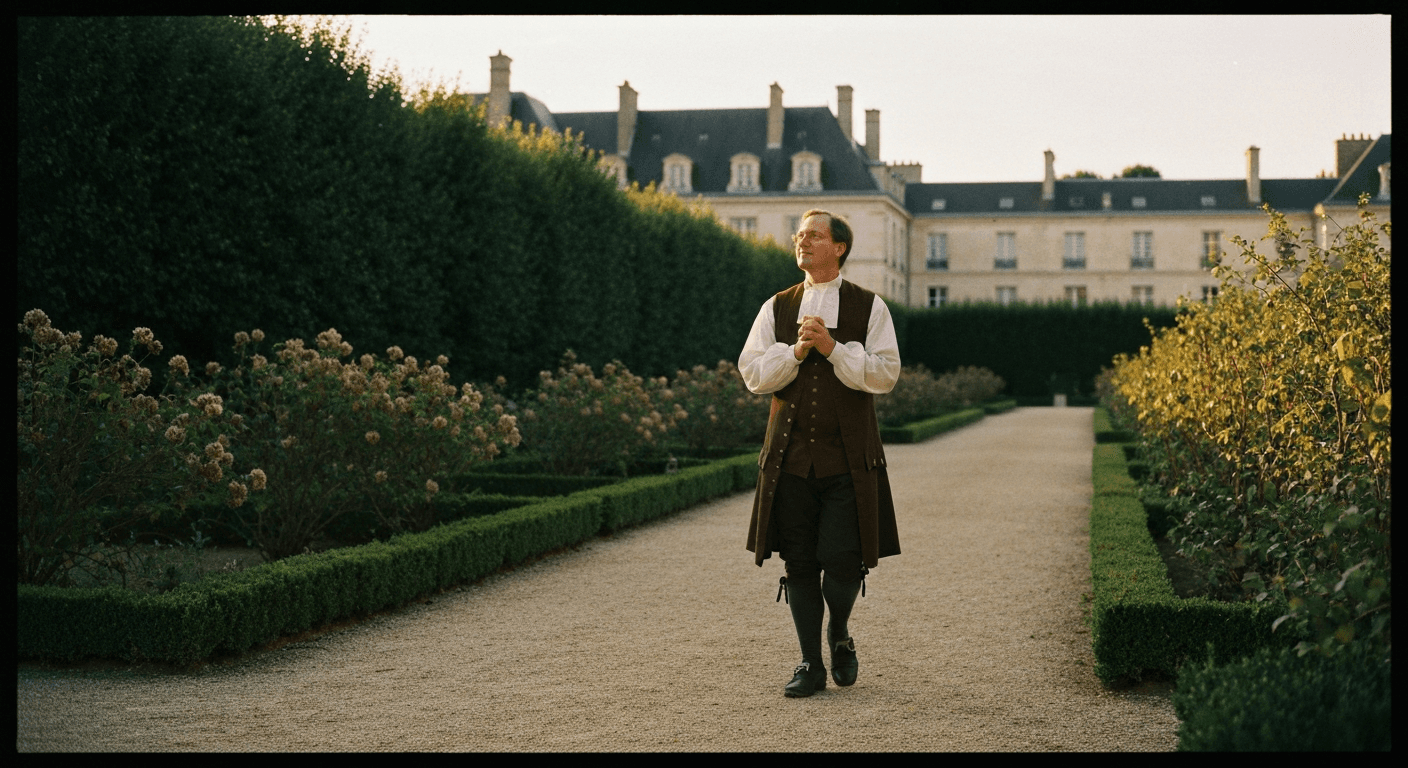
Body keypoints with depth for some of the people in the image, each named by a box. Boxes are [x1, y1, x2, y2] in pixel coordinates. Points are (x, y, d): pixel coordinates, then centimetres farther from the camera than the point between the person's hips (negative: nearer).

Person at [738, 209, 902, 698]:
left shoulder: (869, 308, 4)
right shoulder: (776, 308, 11)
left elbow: (885, 374, -6)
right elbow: (752, 374, 3)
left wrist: (833, 348, -15)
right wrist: (795, 351, -11)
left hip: (848, 457, -2)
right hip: (790, 454, 2)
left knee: (842, 561, -7)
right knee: (799, 564, 3)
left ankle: (839, 636, 24)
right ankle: (811, 664, 15)